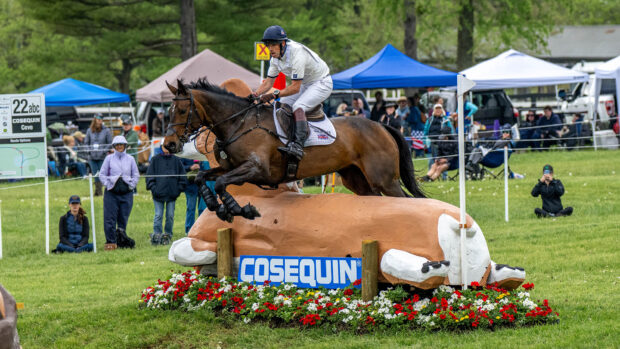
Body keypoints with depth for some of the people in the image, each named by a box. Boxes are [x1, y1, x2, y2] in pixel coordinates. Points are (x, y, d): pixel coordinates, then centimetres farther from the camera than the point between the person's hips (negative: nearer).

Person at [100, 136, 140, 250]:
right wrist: (107, 184, -5)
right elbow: (102, 174, 7)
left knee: (123, 218, 3)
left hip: (126, 193, 1)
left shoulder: (130, 159, 11)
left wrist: (131, 185, 2)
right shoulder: (109, 158, 7)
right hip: (111, 192, -1)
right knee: (110, 218, -6)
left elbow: (136, 175, 14)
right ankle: (110, 242, -2)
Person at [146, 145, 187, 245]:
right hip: (159, 192, -1)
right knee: (158, 215, -4)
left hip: (172, 194, 1)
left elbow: (182, 176, 12)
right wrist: (153, 187, -6)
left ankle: (168, 235, 13)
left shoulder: (176, 160, 9)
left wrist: (179, 189, 3)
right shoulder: (155, 160, 6)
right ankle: (156, 235, -2)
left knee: (170, 216, 5)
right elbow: (149, 175, 5)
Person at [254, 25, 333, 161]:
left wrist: (274, 95, -36)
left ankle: (298, 145, -42)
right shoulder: (276, 57, -5)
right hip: (304, 84, 9)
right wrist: (254, 95, -12)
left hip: (322, 83, -9)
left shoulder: (297, 54, -32)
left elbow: (295, 88, -32)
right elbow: (269, 82, 4)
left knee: (298, 106, -30)